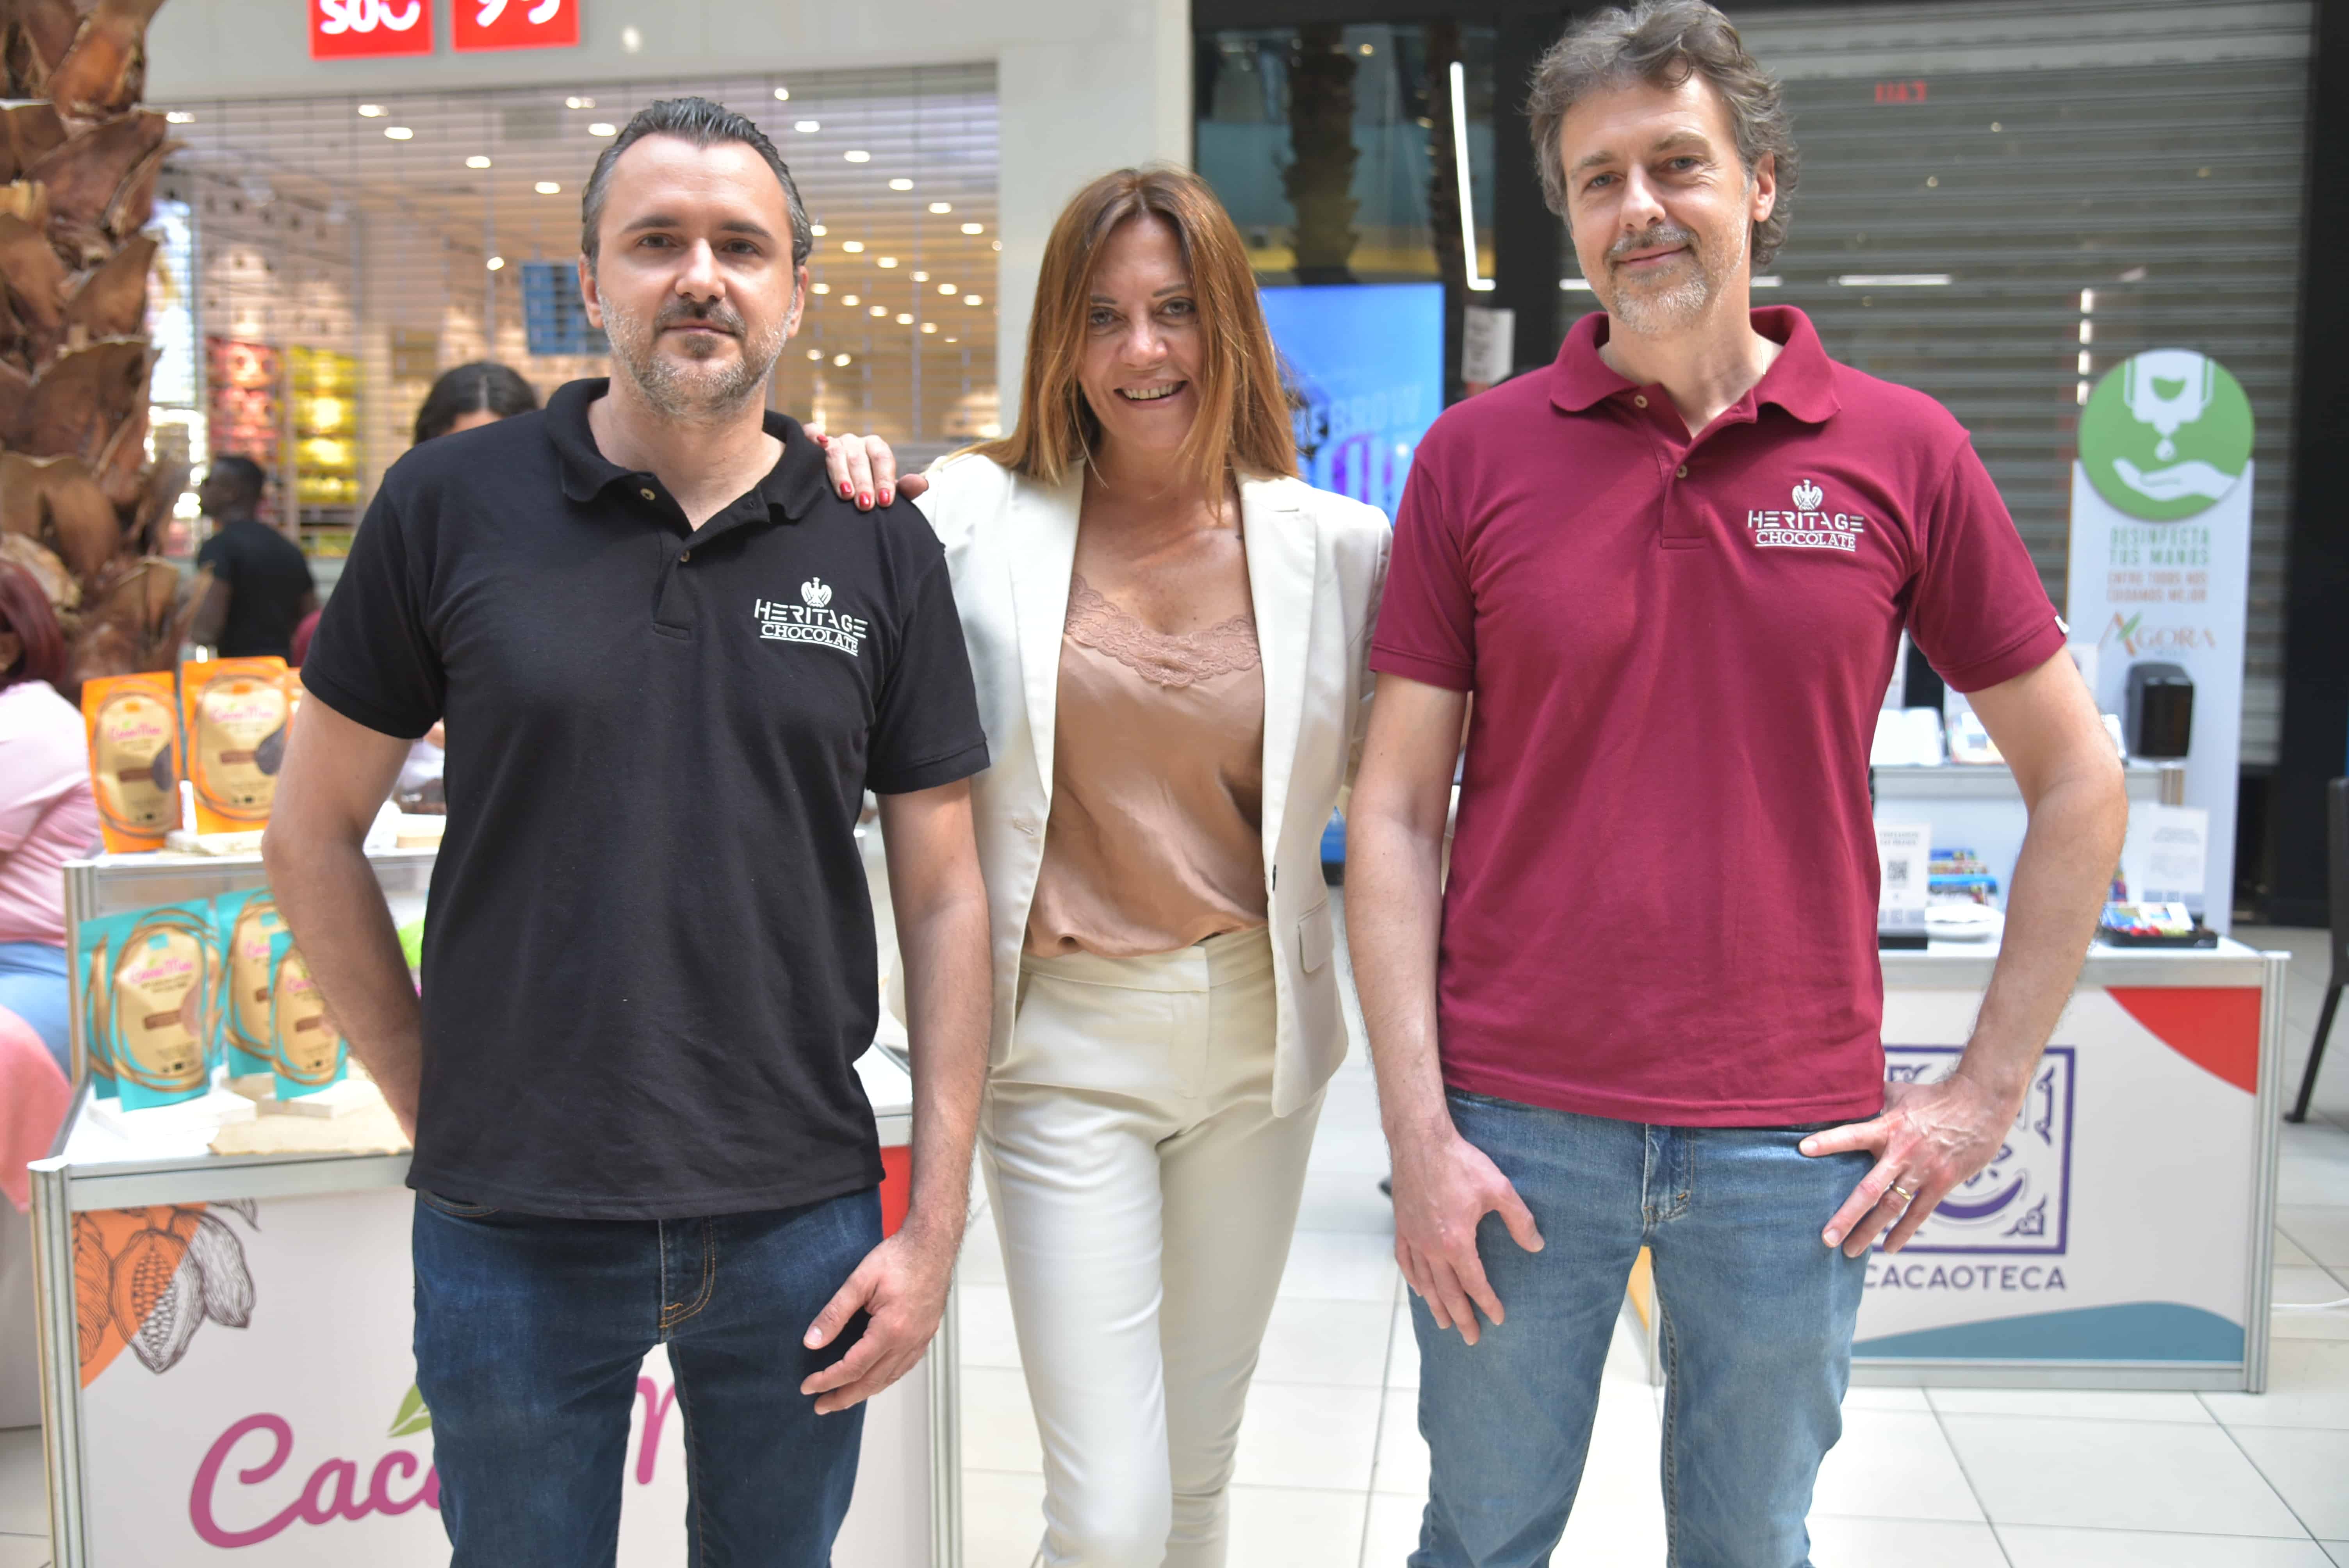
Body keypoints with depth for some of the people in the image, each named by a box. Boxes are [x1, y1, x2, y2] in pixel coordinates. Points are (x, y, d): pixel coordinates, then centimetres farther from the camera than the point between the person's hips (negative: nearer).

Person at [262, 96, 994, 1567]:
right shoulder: (454, 506, -4)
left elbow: (944, 894, 1)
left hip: (800, 1225, 1)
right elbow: (313, 834, 4)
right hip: (512, 1233, -1)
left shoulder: (882, 549, 0)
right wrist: (435, 1101, 1)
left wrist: (937, 1226, -2)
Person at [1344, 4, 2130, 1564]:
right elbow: (1395, 810, -2)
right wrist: (1417, 1129, -8)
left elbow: (2079, 780, 5)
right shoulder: (1474, 456, -2)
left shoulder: (1902, 453, -1)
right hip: (1516, 1125, 0)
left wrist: (1990, 1089, 2)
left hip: (1797, 1143, 1)